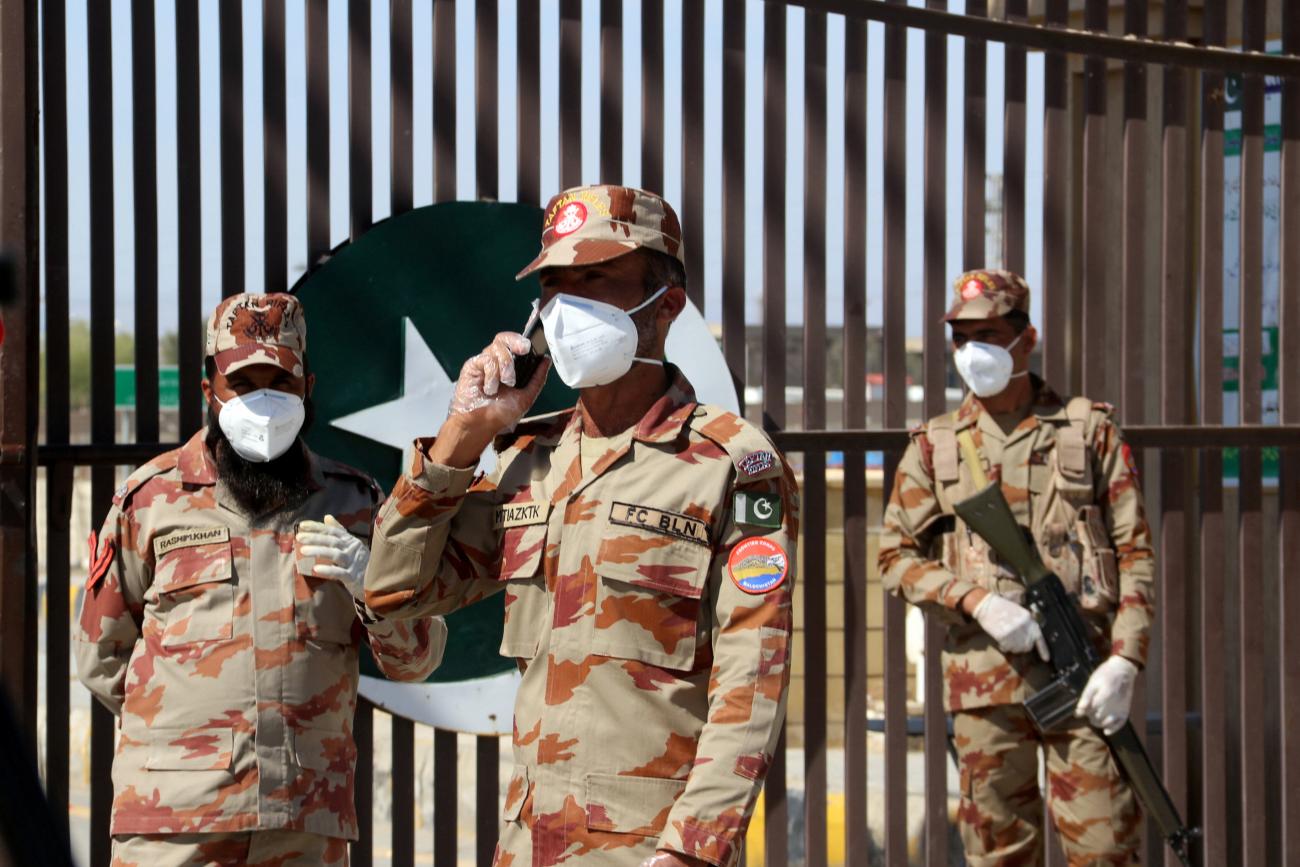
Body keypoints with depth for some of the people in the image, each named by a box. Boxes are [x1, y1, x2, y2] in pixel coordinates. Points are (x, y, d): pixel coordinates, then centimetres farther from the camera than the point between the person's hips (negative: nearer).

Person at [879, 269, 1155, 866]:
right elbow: (897, 558, 7)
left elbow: (1135, 555, 4)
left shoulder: (1089, 431, 7)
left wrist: (1124, 661, -8)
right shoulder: (934, 447, 10)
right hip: (983, 678, 1)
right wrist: (977, 600, -10)